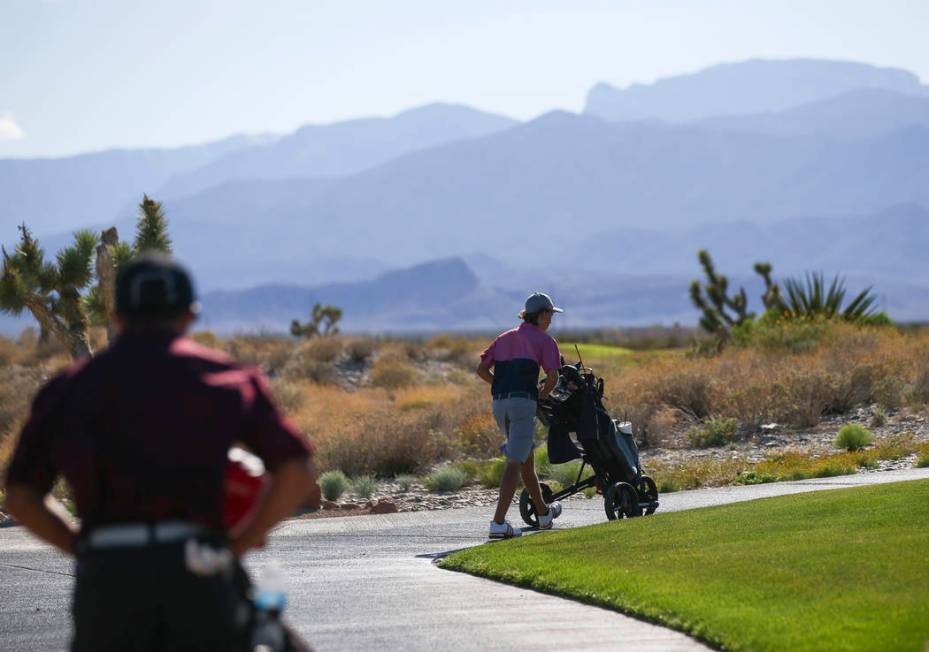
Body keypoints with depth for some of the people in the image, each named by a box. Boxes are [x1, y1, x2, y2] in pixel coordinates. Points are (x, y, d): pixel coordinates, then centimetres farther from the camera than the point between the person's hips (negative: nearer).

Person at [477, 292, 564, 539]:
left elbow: (481, 369, 16)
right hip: (523, 403, -7)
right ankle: (499, 522, -22)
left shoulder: (504, 338, 21)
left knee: (527, 459, 22)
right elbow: (552, 377, -8)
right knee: (515, 463, -11)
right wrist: (541, 397, 10)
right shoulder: (545, 341, 3)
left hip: (499, 403, 7)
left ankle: (544, 513, 37)